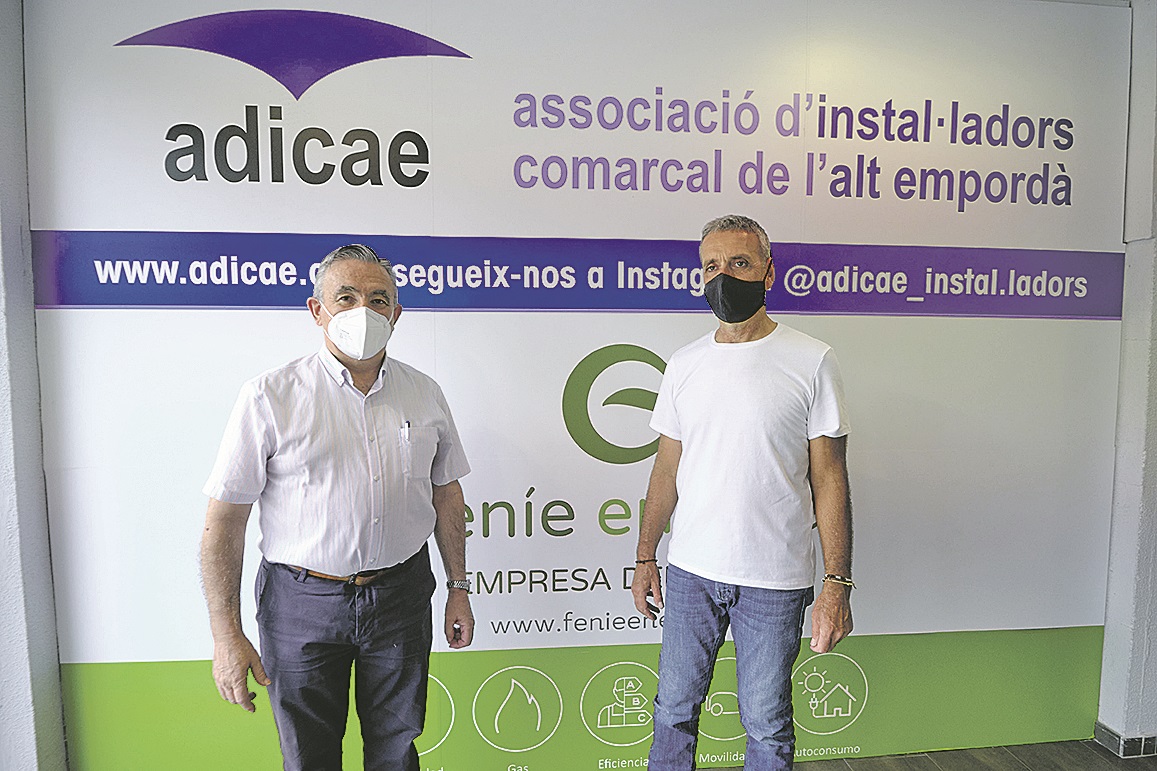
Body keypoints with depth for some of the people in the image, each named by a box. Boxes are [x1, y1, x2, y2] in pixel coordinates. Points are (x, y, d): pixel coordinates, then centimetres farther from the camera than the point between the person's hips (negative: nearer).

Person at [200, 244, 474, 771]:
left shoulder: (424, 395, 1)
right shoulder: (270, 396, -10)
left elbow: (446, 494, 10)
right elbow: (223, 520, -9)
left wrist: (459, 588, 11)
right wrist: (226, 635, -10)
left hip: (400, 596, 3)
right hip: (301, 602, -2)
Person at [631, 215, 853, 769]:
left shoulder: (811, 362, -6)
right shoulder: (684, 364, 4)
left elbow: (829, 479, -6)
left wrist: (838, 584, -10)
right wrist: (645, 557, 10)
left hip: (776, 578, -3)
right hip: (689, 572, 3)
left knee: (766, 724, 12)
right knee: (673, 710, 14)